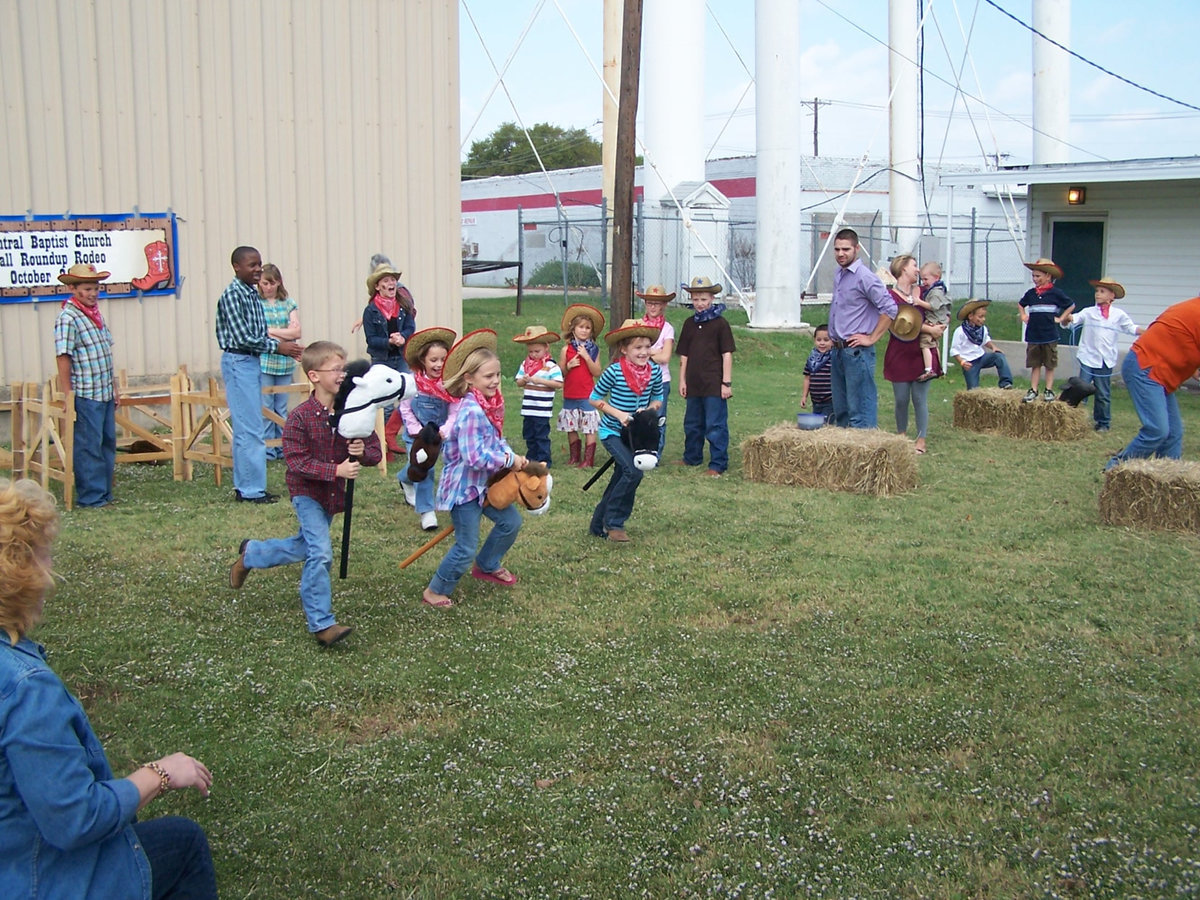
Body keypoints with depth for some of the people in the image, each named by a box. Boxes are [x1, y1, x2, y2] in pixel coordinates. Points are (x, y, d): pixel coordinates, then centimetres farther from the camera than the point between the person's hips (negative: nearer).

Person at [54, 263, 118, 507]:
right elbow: (63, 358, -16)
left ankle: (104, 493, 22)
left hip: (105, 393, 8)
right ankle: (91, 496, 5)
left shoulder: (96, 314, 13)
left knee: (107, 444, 13)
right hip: (85, 395, -8)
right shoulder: (67, 318, -12)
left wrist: (114, 388, 19)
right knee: (88, 446, -2)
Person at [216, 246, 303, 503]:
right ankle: (252, 489, -3)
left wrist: (282, 346, 0)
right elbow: (243, 338, -19)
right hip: (238, 362, -9)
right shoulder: (232, 295, -15)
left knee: (246, 428, 12)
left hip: (252, 362, 9)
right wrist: (277, 347, -13)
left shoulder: (252, 293, 12)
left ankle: (244, 486, 18)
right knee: (250, 429, -7)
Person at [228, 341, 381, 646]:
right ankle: (321, 624, -5)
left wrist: (363, 452, -28)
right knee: (321, 555, -15)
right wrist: (336, 469, -34)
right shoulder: (300, 417, -21)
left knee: (305, 547, 24)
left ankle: (250, 554, 50)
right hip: (307, 492, -6)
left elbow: (375, 452, -4)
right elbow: (297, 462, -24)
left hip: (332, 494, 6)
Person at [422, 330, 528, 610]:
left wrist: (512, 456, -4)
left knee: (510, 521, 19)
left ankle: (487, 565, 40)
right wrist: (509, 460, -19)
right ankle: (435, 592, 15)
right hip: (464, 487, -9)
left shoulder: (491, 404, 2)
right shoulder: (471, 412, -28)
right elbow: (474, 456, -31)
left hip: (484, 483, 9)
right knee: (466, 548, -3)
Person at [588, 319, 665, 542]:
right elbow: (594, 398, -7)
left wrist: (649, 410, -12)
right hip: (613, 432, -6)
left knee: (621, 479, 11)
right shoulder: (614, 372, -18)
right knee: (633, 472, -23)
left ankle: (599, 524, 28)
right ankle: (613, 523, -8)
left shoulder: (654, 371, -5)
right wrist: (618, 414, -18)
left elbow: (657, 399, 10)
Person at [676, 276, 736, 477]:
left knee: (715, 426, -4)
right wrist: (682, 381, 10)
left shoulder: (720, 323, -4)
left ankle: (718, 465, 2)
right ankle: (691, 458, 31)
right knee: (692, 424, 17)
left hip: (714, 384, -6)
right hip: (694, 384, 6)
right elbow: (684, 356, 14)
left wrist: (727, 383, -9)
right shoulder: (690, 324, 11)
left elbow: (727, 355, -5)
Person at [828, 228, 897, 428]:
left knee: (860, 410, -7)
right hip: (838, 351, 9)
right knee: (840, 409, 13)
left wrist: (871, 338, -15)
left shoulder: (865, 277, -12)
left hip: (856, 352, -9)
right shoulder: (838, 275, 14)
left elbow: (890, 308, -17)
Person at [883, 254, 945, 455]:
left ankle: (921, 440, 4)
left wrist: (940, 326, 2)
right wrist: (929, 329, -20)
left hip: (922, 352, 3)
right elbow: (901, 323, -16)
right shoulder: (891, 296, -4)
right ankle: (901, 437, 21)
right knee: (901, 399, 3)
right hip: (900, 354, -3)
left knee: (920, 398, 0)